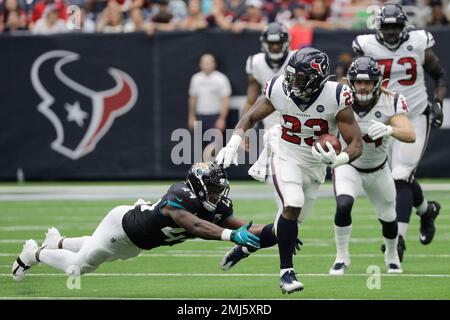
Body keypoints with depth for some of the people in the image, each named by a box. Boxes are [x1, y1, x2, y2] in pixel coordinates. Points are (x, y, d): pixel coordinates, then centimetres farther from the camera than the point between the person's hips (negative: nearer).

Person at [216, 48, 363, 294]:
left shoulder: (336, 97, -23)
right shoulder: (279, 89, -17)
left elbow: (356, 144, -19)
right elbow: (251, 117, 1)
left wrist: (337, 160, -41)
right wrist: (233, 143, -16)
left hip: (316, 164, 2)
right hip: (287, 159, -2)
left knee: (292, 220, 12)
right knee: (292, 207, -26)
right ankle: (286, 272, -17)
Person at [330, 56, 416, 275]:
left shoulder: (390, 103, -25)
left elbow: (410, 135, -37)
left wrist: (389, 130, -58)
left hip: (378, 170, 2)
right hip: (348, 165, -2)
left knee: (388, 217, 16)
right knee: (343, 206, -27)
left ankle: (392, 256, 47)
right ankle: (341, 257, -7)